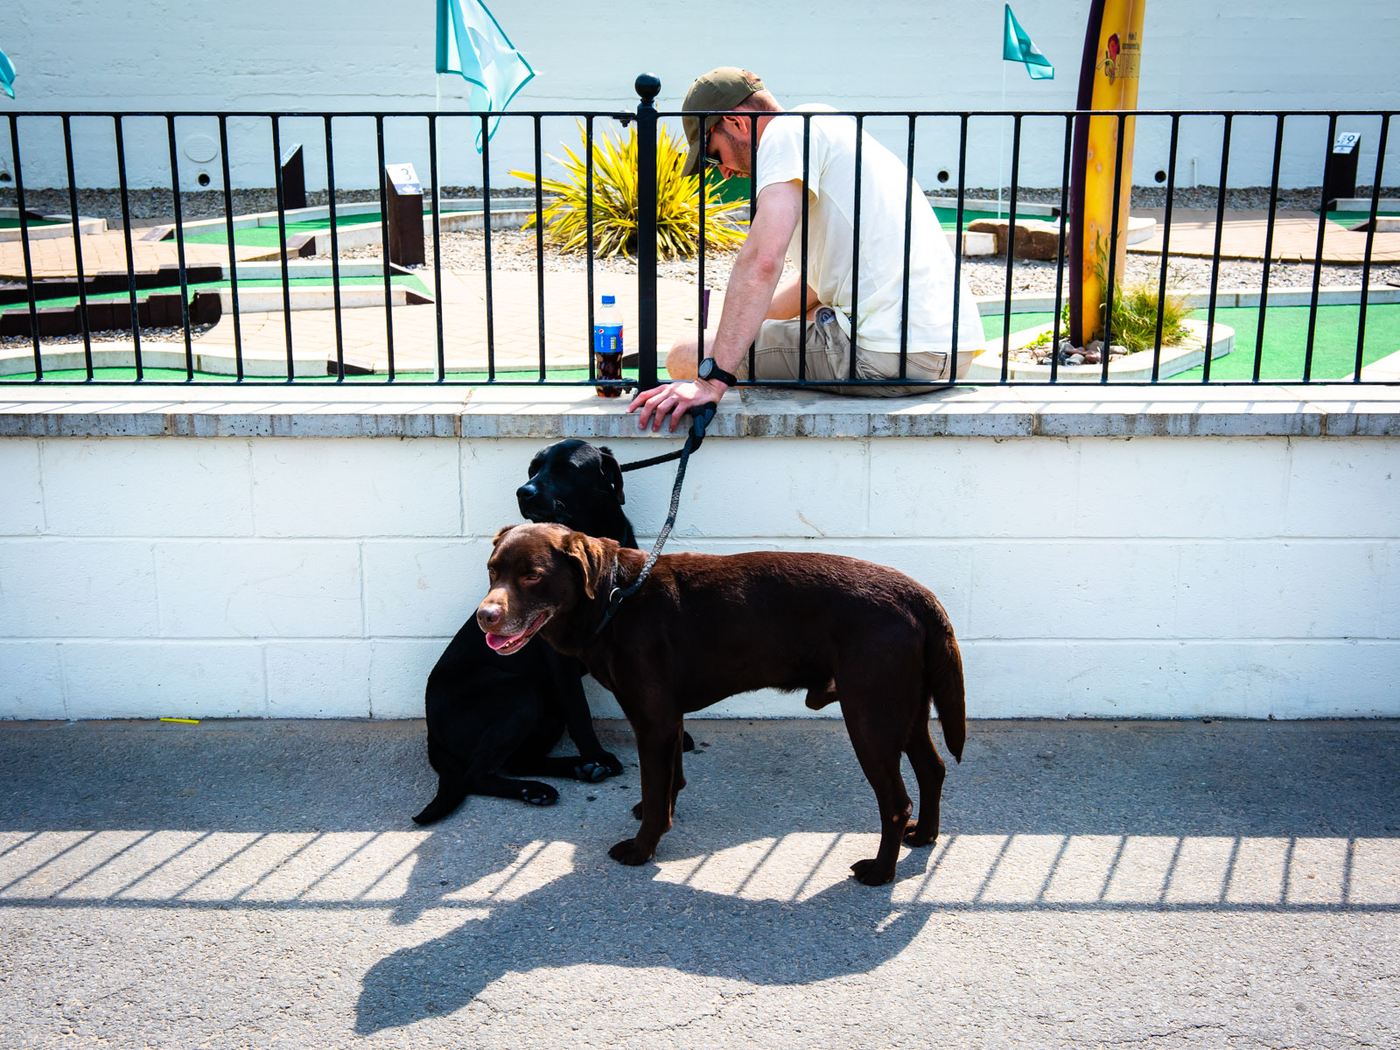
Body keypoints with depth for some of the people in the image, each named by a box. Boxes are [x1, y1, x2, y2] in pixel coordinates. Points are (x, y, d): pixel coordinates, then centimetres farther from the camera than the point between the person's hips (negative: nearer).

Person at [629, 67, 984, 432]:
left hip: (888, 357, -10)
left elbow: (762, 260, -20)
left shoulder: (790, 130, -4)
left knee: (686, 358, -3)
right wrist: (735, 327, 36)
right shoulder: (830, 129, 26)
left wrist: (713, 378, -24)